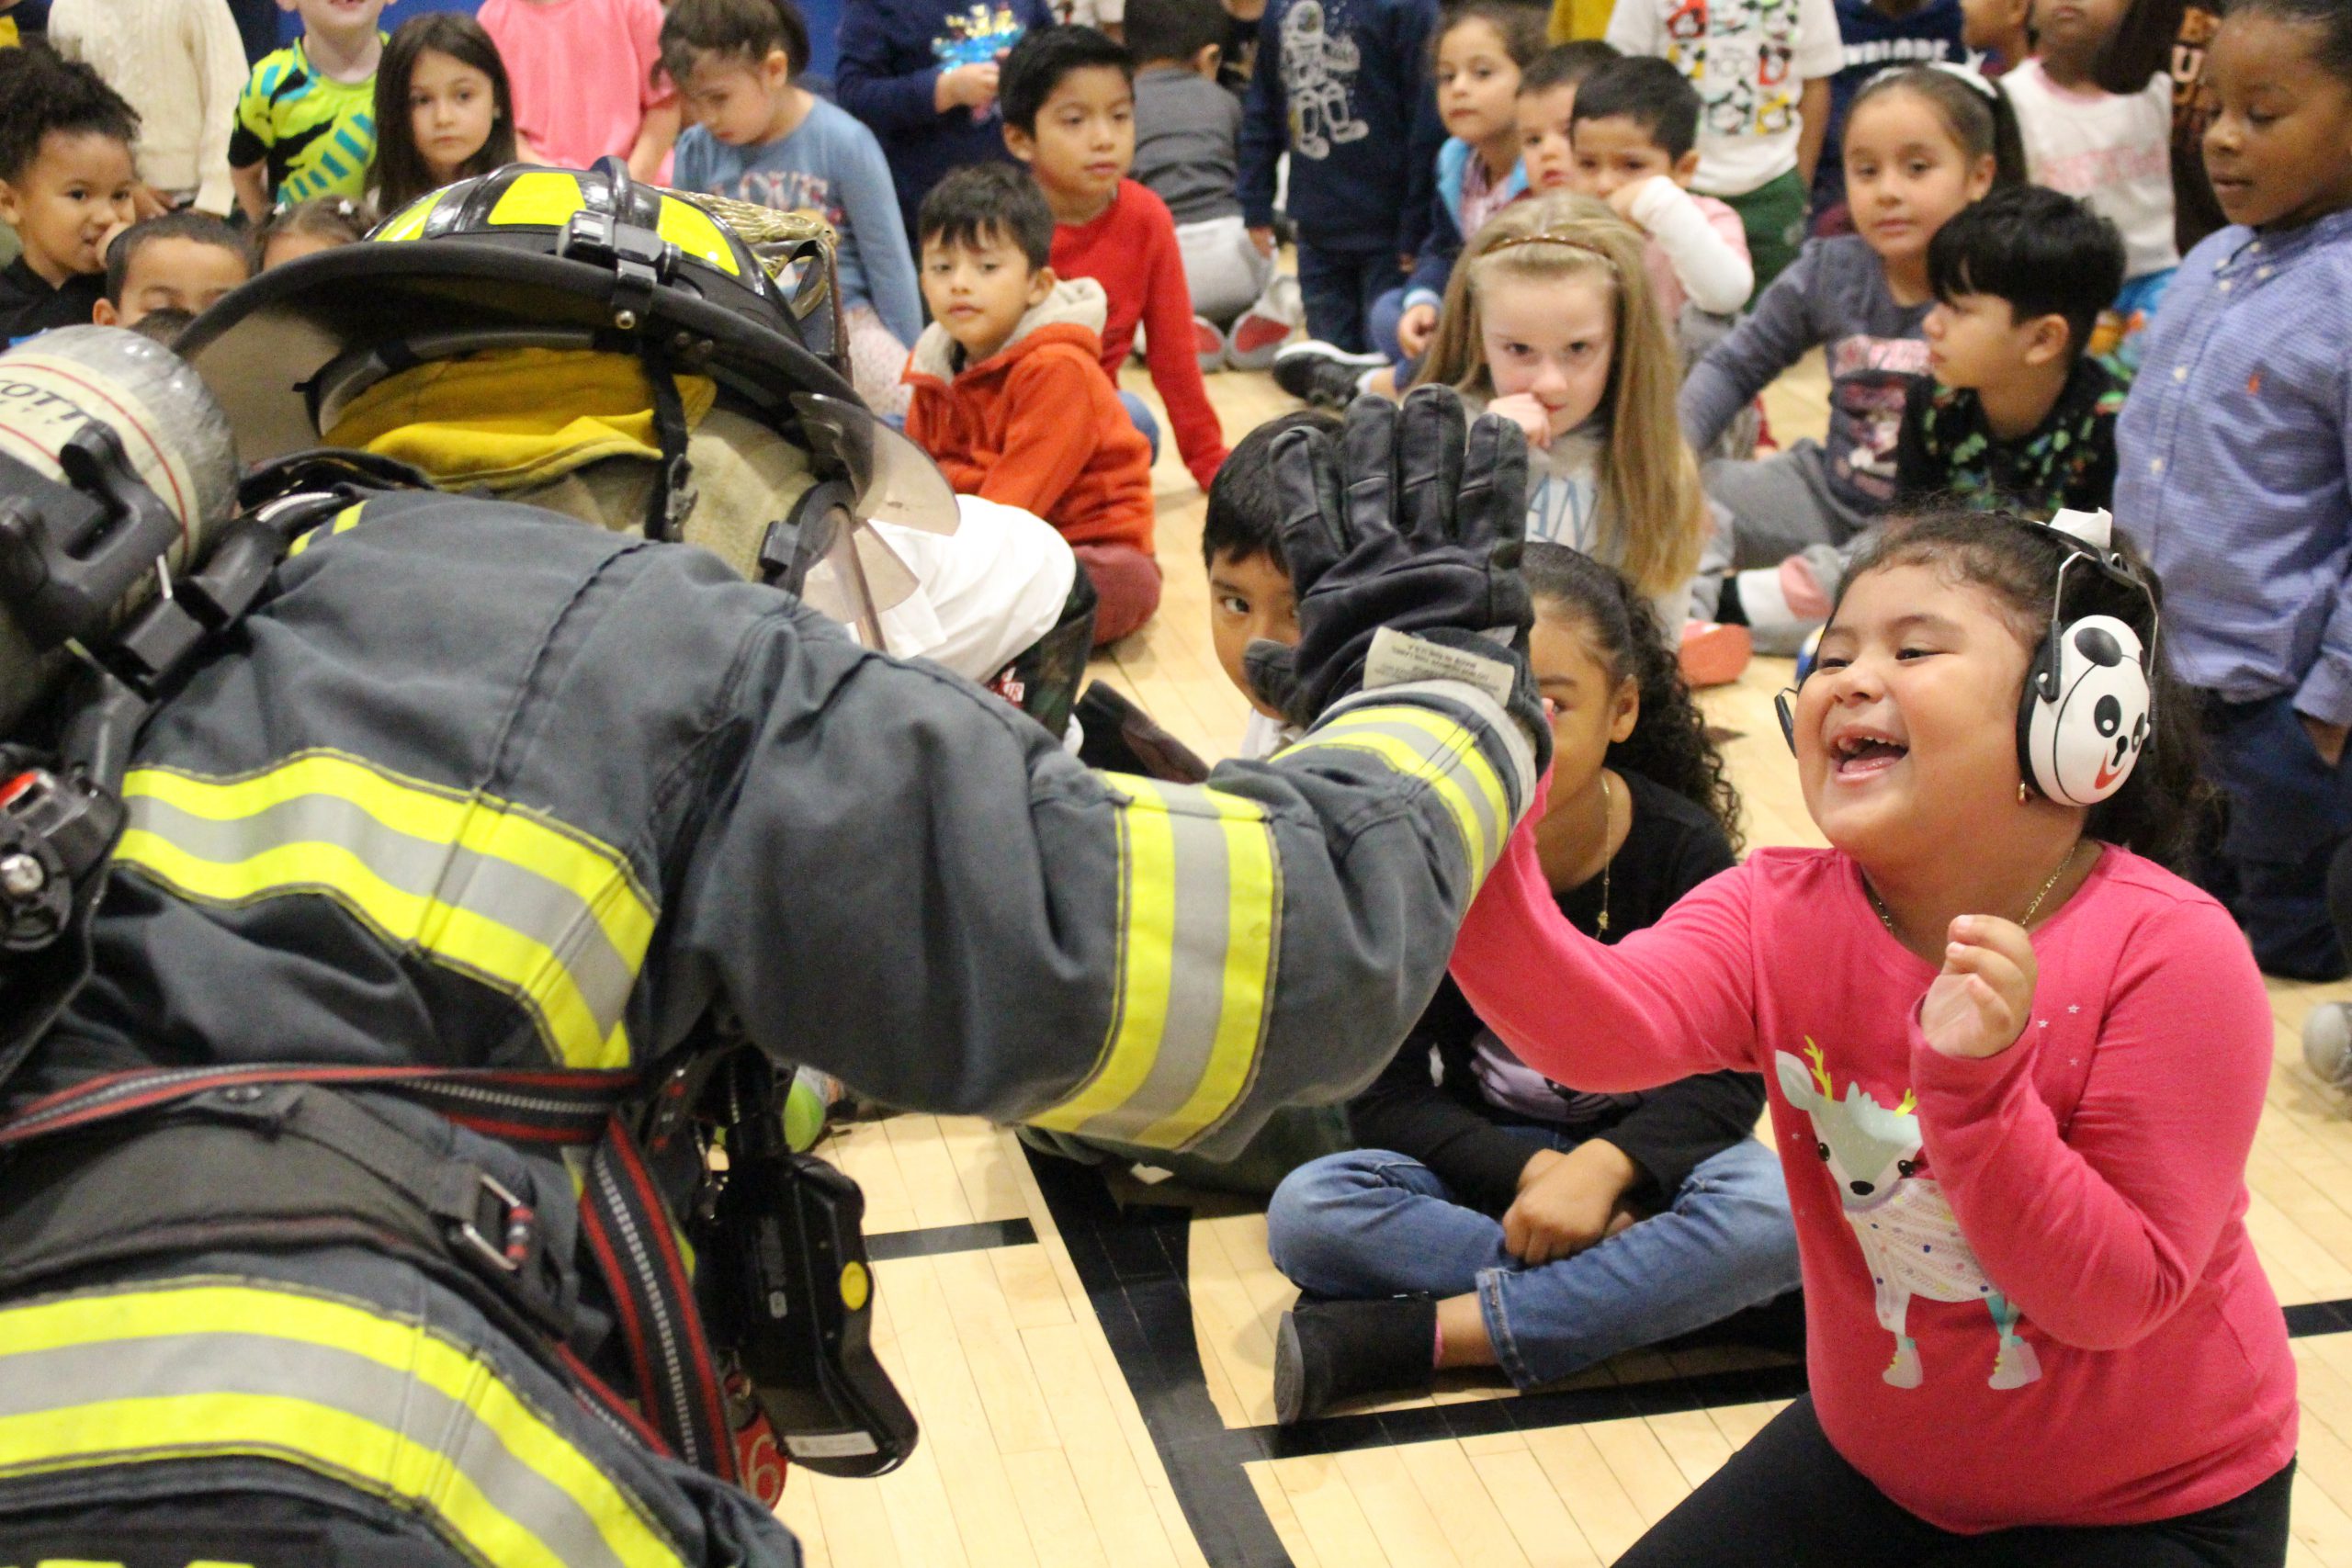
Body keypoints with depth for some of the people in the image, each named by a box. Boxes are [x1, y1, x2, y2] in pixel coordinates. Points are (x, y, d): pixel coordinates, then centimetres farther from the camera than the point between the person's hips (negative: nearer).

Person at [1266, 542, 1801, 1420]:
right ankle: (1632, 1295, -27)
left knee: (1773, 1214, -35)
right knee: (1308, 1212, -27)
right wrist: (1530, 1174, -27)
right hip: (1486, 1160, 0)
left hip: (1639, 1151, 0)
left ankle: (1415, 1336, -30)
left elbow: (1729, 1075, -13)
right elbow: (1386, 1095, -11)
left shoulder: (1683, 847, -12)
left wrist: (1601, 1167, -31)